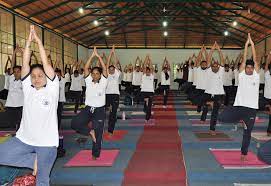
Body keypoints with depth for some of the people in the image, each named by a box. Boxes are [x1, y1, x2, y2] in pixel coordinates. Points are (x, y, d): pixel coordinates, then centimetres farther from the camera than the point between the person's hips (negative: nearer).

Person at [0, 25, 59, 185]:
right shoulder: (28, 88, 3)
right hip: (24, 139, 4)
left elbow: (46, 64, -13)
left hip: (46, 142, -3)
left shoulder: (52, 88, -5)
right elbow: (25, 64, -4)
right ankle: (34, 160, 5)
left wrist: (39, 42, -11)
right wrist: (28, 42, -11)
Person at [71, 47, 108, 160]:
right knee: (74, 123, -19)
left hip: (99, 110, -2)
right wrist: (92, 56, -12)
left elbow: (105, 69, -13)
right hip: (88, 108, 2)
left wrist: (98, 56, -14)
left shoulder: (103, 83, -2)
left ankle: (95, 154, 22)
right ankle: (90, 131, 4)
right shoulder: (88, 82, 2)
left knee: (98, 133, 4)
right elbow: (85, 69, -8)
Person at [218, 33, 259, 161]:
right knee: (222, 118, -17)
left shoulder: (256, 75, 6)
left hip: (252, 108, 0)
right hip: (239, 106, 0)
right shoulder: (241, 75, 4)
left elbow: (255, 60, 1)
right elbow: (244, 60, 0)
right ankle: (240, 119, 9)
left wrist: (252, 44, 0)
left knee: (247, 132, 7)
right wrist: (246, 45, 2)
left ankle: (244, 153, 24)